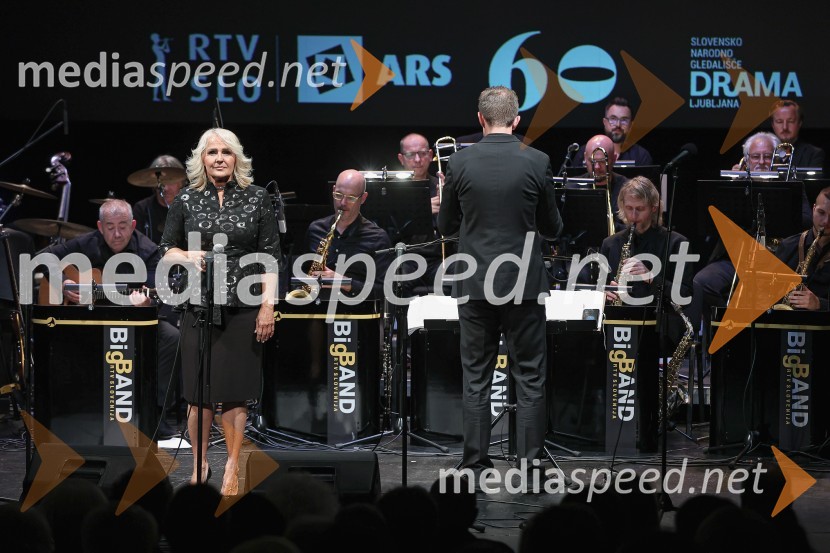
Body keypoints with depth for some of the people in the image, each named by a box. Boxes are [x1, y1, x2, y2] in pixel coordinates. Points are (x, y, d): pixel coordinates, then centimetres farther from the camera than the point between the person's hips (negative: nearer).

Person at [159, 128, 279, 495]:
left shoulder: (256, 198, 3)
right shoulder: (187, 200, 6)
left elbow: (270, 256, 2)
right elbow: (166, 250, 10)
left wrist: (268, 304, -5)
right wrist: (189, 256, -11)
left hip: (242, 309, -1)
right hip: (198, 308, 1)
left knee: (234, 391, 0)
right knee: (198, 391, 2)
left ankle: (233, 467, 10)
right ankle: (199, 464, 16)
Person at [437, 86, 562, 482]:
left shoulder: (460, 163, -4)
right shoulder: (536, 162, -7)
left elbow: (445, 226, 7)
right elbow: (552, 228, 3)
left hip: (475, 286, 1)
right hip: (524, 285, -1)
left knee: (476, 378, 8)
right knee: (529, 378, 5)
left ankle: (475, 466, 8)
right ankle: (530, 465, 4)